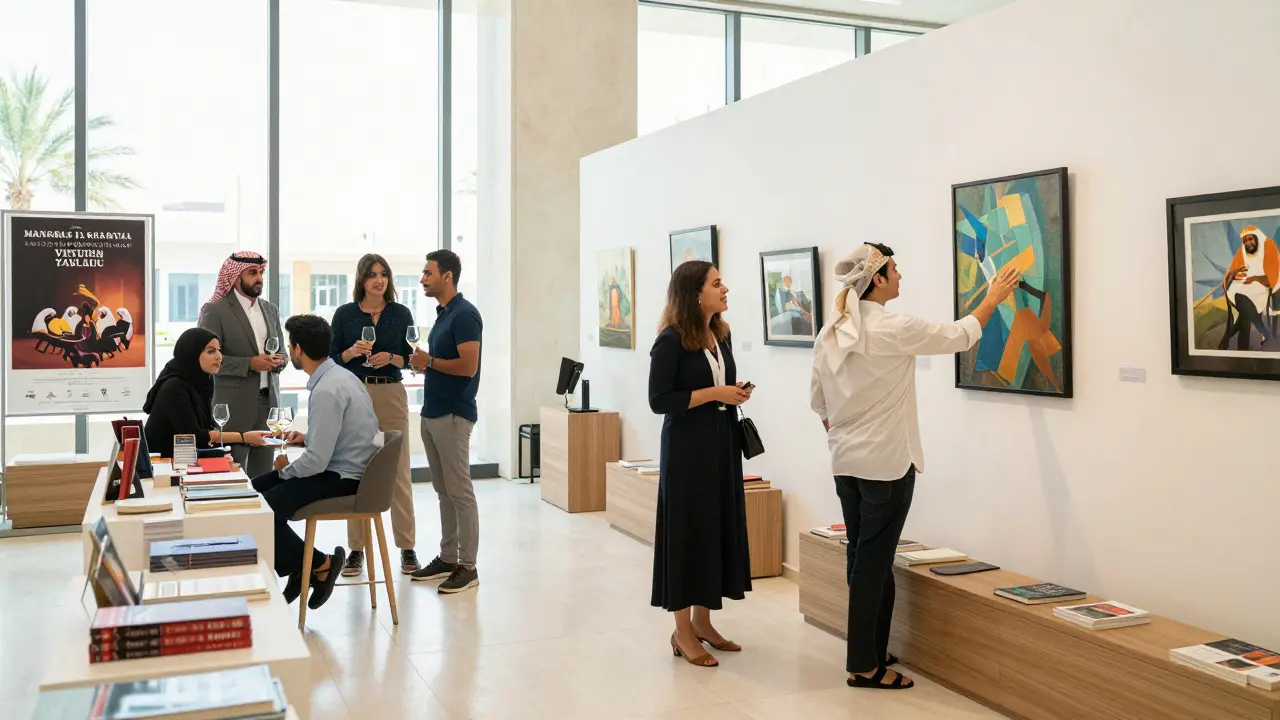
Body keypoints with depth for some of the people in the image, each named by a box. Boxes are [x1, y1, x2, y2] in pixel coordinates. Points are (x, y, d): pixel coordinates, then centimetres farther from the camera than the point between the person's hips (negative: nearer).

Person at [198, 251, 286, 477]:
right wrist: (249, 364, -19)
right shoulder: (214, 311, -5)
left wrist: (278, 361, -5)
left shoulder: (271, 310, 14)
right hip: (234, 406, -5)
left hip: (268, 402, 5)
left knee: (263, 474, 7)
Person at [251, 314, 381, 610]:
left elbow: (317, 461, -26)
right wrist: (308, 436, 9)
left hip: (342, 478, -10)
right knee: (254, 489, 11)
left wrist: (286, 469, -7)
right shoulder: (337, 374, 6)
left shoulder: (326, 391, -25)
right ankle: (297, 568, 14)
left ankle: (319, 564, 2)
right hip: (342, 468, 10)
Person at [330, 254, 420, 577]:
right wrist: (352, 351, -15)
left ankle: (406, 547, 10)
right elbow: (332, 359, 3)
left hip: (392, 396, 0)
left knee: (398, 473, 2)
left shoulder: (401, 313, 3)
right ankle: (356, 548, 12)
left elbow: (412, 358, 5)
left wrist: (391, 358, -14)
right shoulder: (344, 314, 2)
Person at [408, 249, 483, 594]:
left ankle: (467, 566, 2)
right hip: (432, 412, 10)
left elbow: (468, 366, -23)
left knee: (460, 492, -4)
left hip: (453, 415, -10)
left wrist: (429, 361, -11)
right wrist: (425, 363, 4)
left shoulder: (465, 314, -15)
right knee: (443, 490, 14)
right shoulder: (442, 314, 15)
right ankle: (447, 558, 21)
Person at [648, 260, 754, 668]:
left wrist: (737, 393, 0)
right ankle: (683, 632, 10)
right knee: (688, 532, -1)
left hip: (723, 444, 8)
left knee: (719, 529, 11)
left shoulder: (721, 335, 9)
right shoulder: (671, 340, -13)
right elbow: (659, 401, -16)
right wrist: (713, 394, -18)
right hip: (687, 448, -8)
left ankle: (702, 621, 23)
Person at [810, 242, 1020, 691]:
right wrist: (994, 298, 13)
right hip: (886, 464, -7)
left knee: (863, 557, 15)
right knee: (874, 561, 0)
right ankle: (864, 666, 8)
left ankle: (871, 650, 27)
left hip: (846, 462, 7)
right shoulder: (894, 330, -15)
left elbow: (820, 406, 12)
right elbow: (960, 336, -2)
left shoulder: (829, 335, 5)